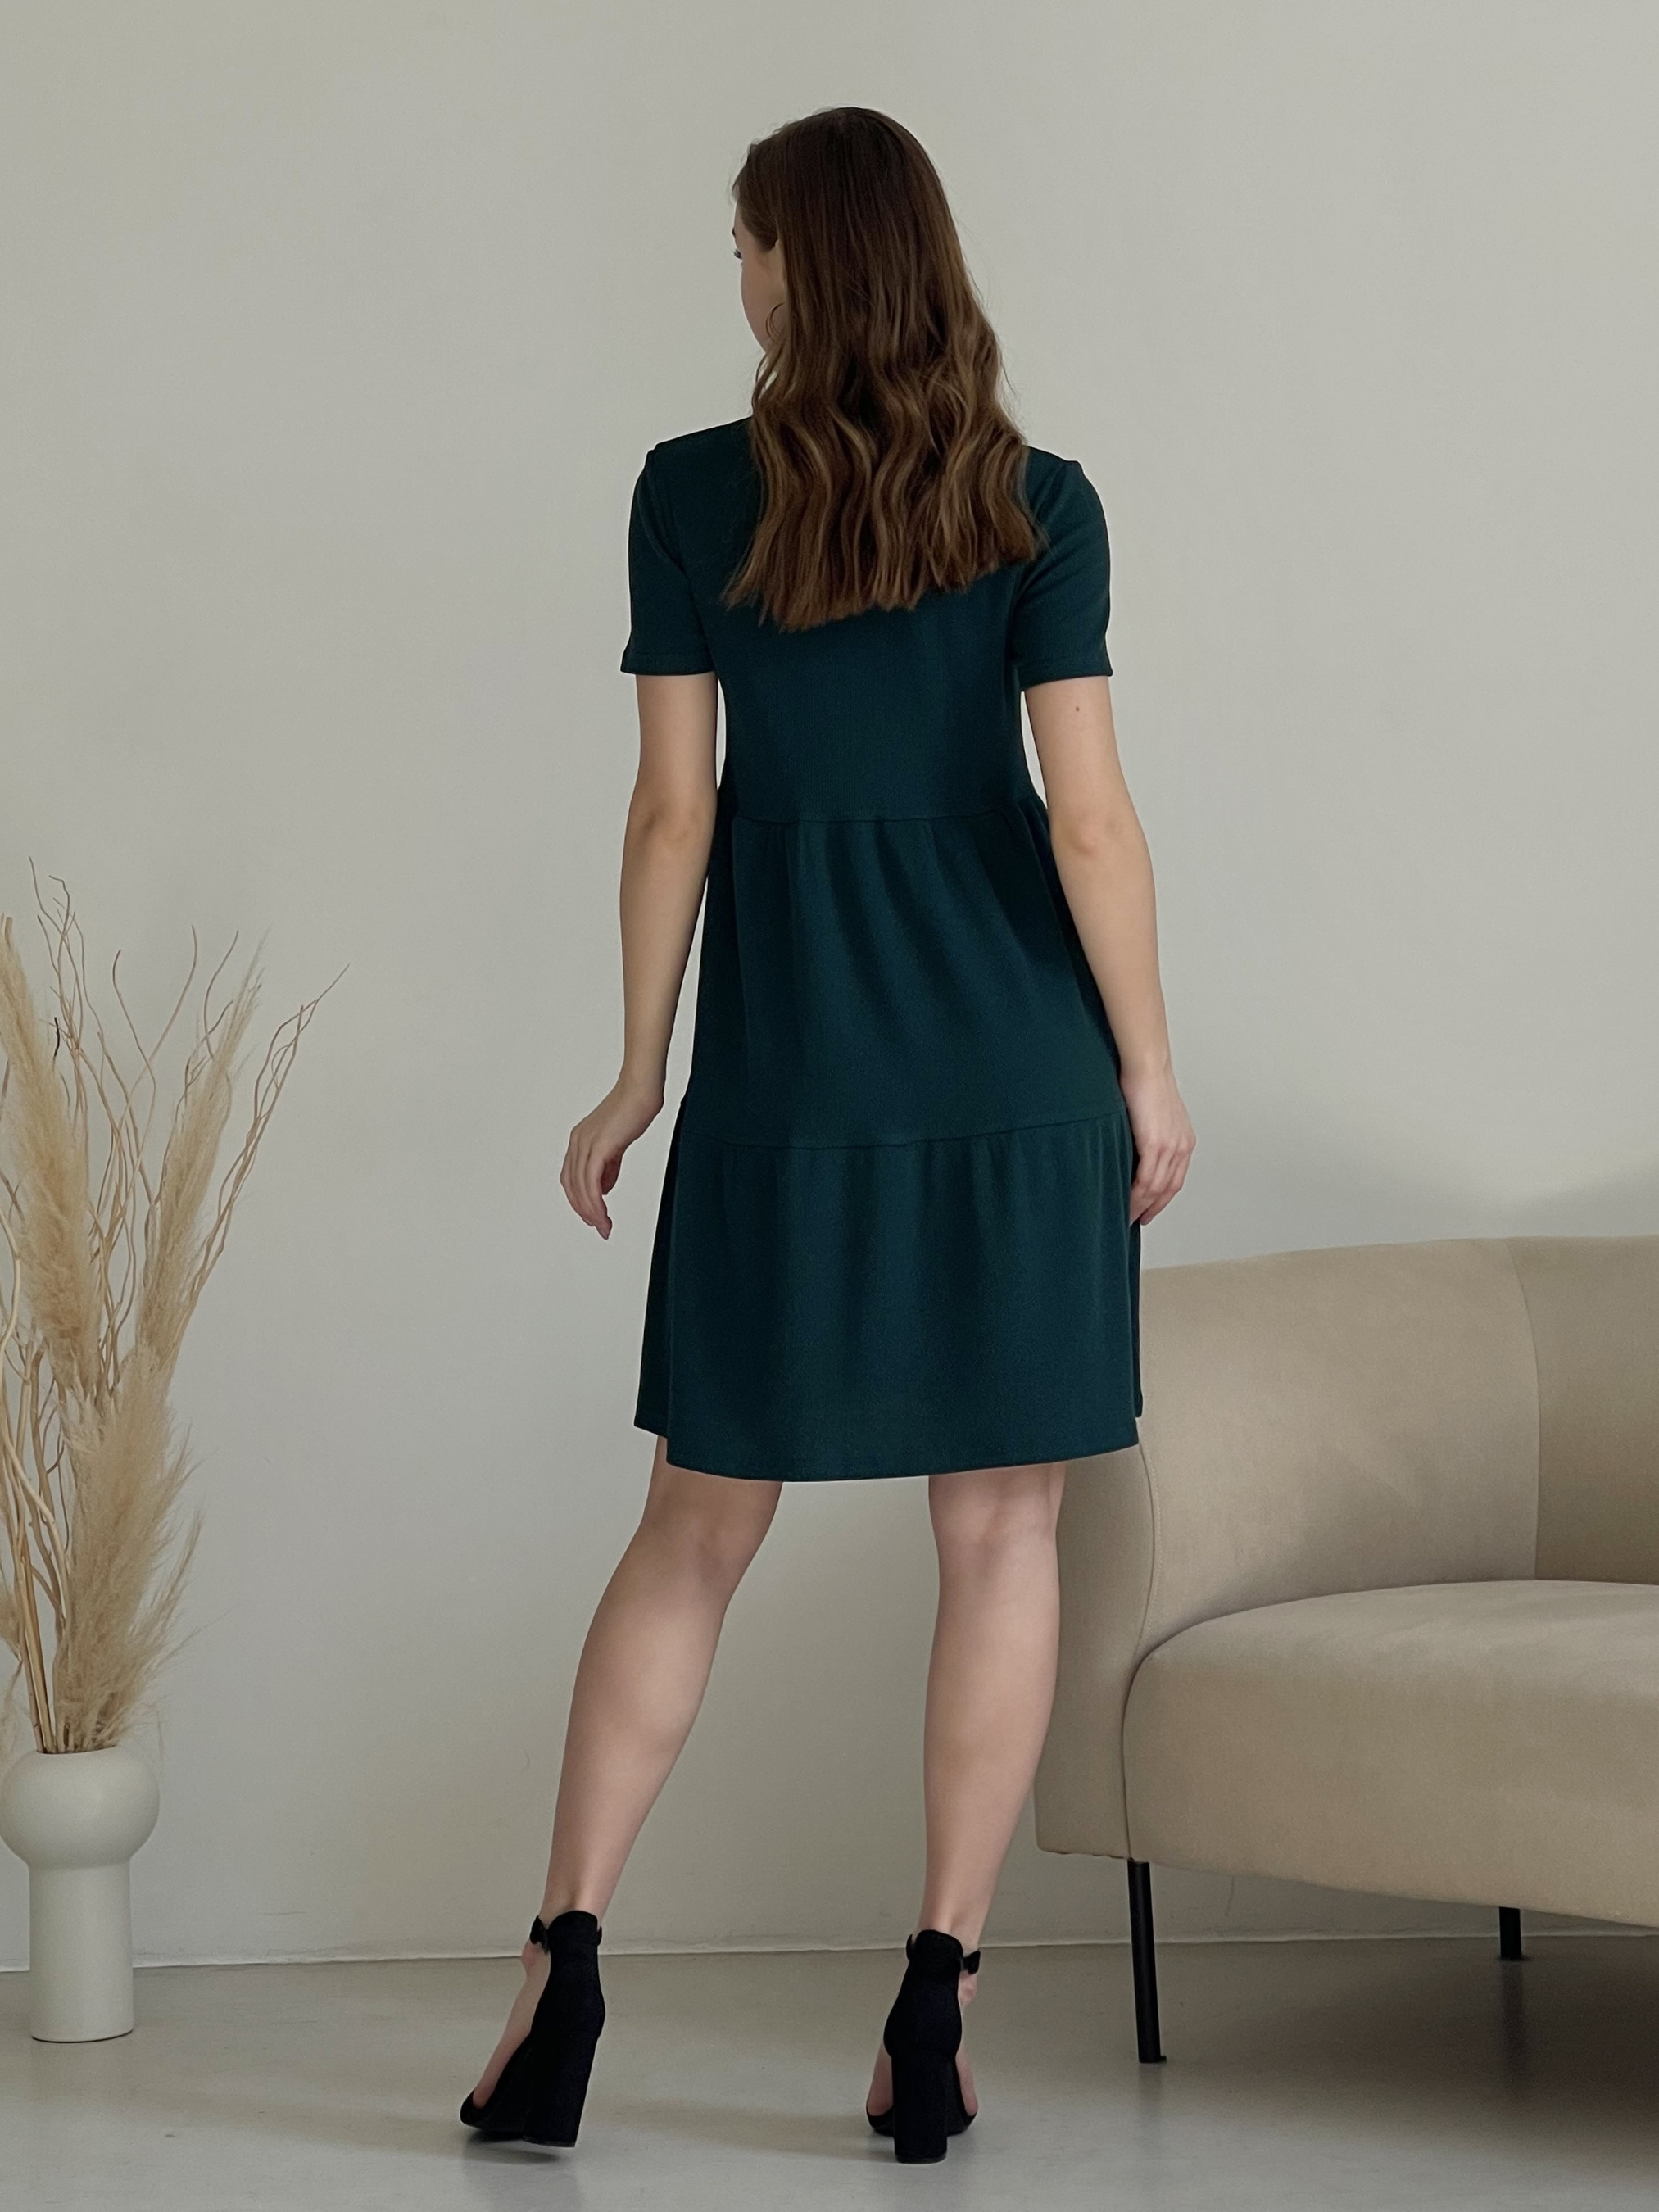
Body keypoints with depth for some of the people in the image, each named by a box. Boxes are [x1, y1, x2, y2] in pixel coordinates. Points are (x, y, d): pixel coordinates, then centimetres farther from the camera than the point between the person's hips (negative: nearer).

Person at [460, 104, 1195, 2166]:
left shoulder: (694, 493, -2)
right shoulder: (1039, 505, -2)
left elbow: (677, 804, -2)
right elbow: (1087, 812, -5)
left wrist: (638, 1071, 6)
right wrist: (1147, 1065, 4)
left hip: (789, 1070, 0)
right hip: (1014, 1066, 0)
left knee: (697, 1530, 10)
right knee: (999, 1529, 5)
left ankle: (565, 1960, 5)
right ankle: (937, 2000, 3)